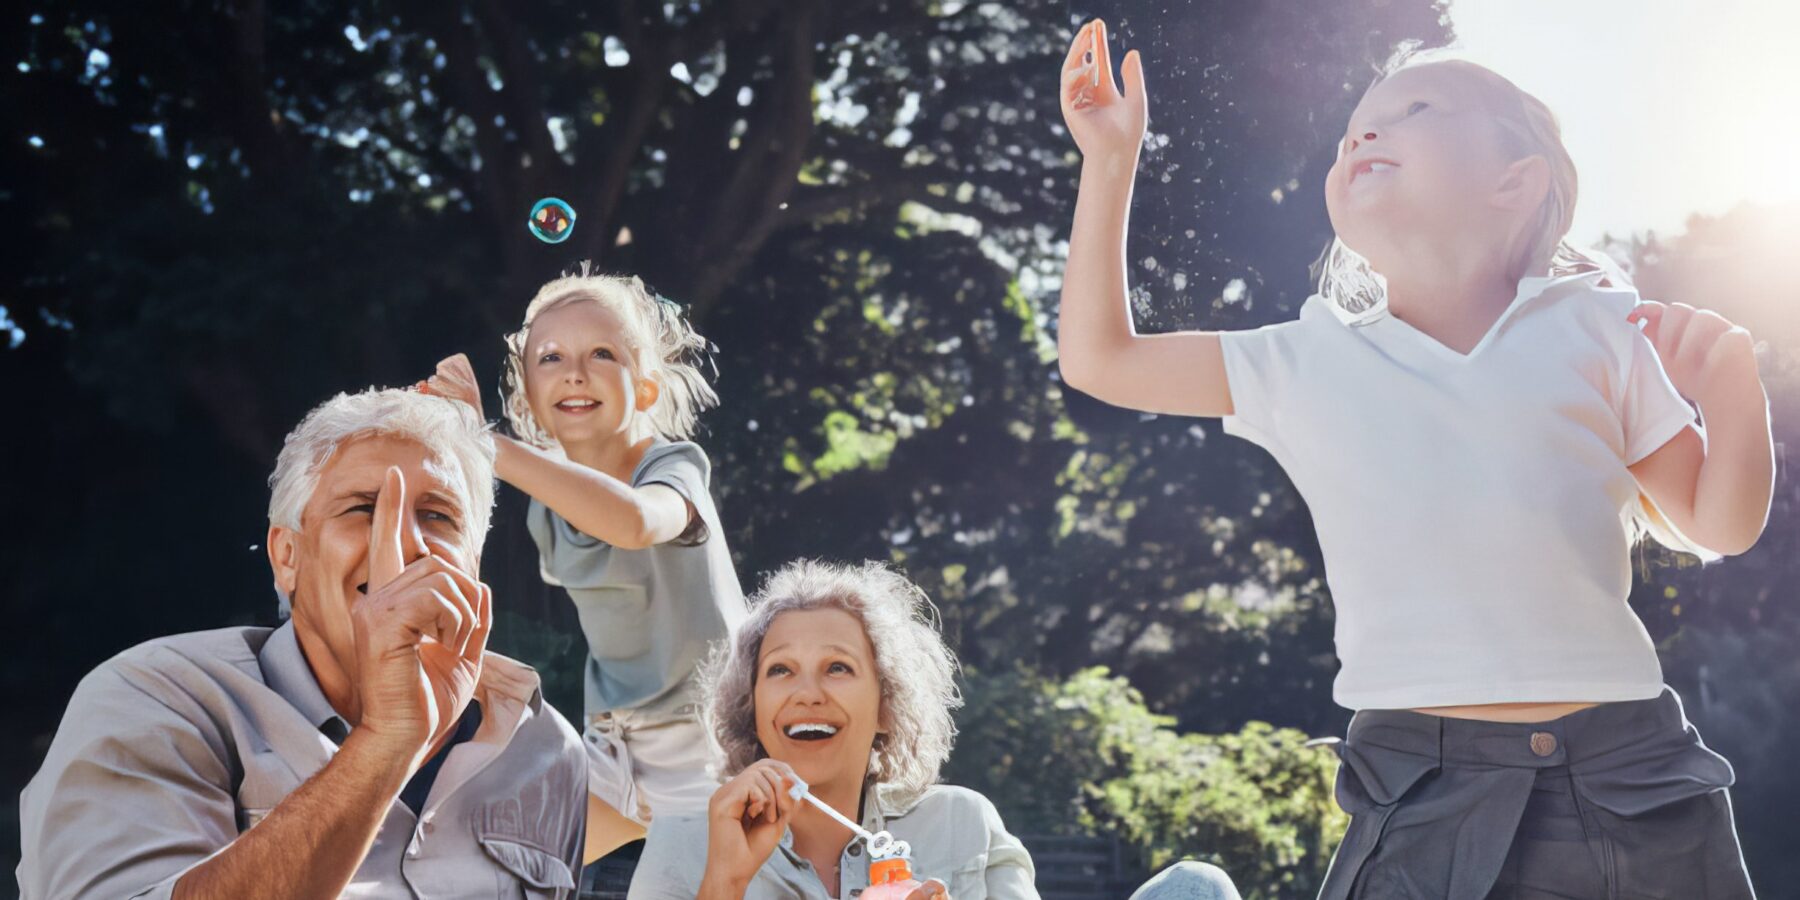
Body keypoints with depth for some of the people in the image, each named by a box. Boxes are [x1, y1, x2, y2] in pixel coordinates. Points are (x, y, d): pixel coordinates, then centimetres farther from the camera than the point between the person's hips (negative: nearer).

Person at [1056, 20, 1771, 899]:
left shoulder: (1595, 329, 7)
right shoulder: (1309, 363, 8)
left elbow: (1717, 524, 13)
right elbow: (1099, 358, 13)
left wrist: (1731, 373, -4)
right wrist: (1109, 160, 11)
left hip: (1631, 783, 1)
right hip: (1423, 798, 0)